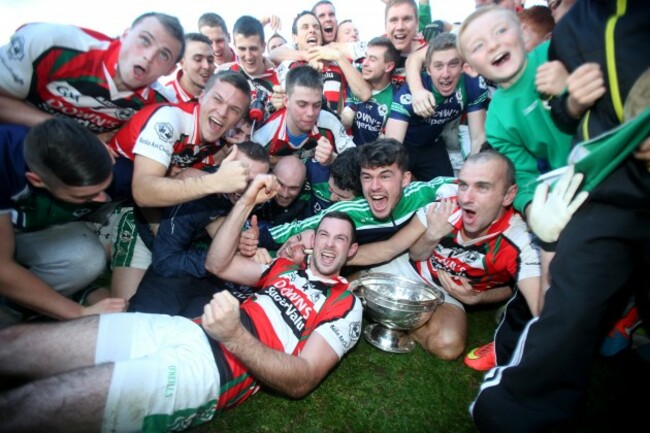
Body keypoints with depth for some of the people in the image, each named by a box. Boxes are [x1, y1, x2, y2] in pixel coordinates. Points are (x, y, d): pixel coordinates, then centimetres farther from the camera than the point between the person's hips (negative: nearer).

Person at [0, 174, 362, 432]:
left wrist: (234, 336, -26)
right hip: (183, 329, 7)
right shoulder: (285, 268, 22)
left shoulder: (346, 305, 2)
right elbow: (218, 264, 17)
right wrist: (247, 201, 8)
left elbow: (301, 381, -10)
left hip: (214, 368, -6)